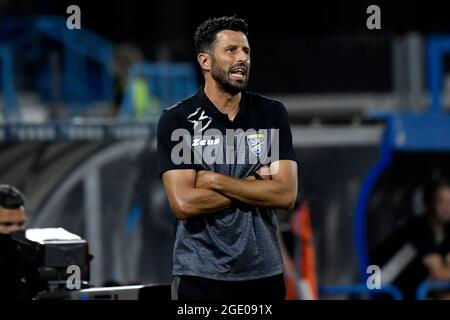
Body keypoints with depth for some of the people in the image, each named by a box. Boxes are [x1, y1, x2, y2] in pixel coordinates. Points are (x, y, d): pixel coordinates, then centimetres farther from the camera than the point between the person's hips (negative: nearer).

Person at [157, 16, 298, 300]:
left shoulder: (271, 114, 5)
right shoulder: (177, 121, -3)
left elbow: (286, 194, -6)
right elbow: (184, 203, -14)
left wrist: (215, 180, -11)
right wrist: (255, 185, -9)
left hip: (265, 273, 3)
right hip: (201, 276, -3)